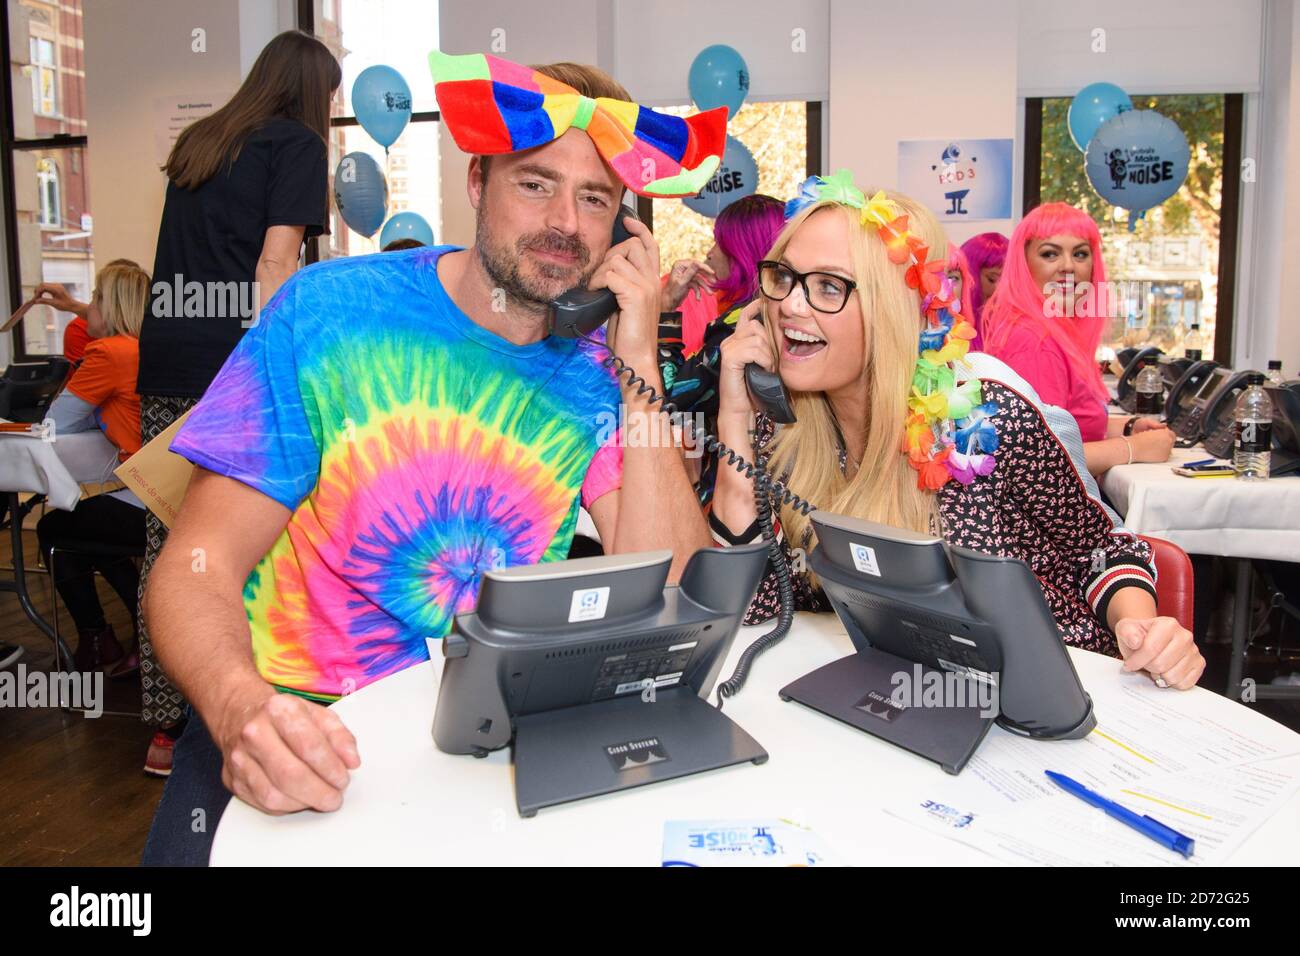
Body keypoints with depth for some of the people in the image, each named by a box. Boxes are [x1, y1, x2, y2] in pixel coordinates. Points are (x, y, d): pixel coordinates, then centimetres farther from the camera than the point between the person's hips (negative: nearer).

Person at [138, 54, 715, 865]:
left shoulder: (595, 377, -1)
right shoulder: (331, 311, -7)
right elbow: (200, 562, -9)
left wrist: (640, 368, -13)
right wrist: (241, 707, -30)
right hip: (304, 736, -2)